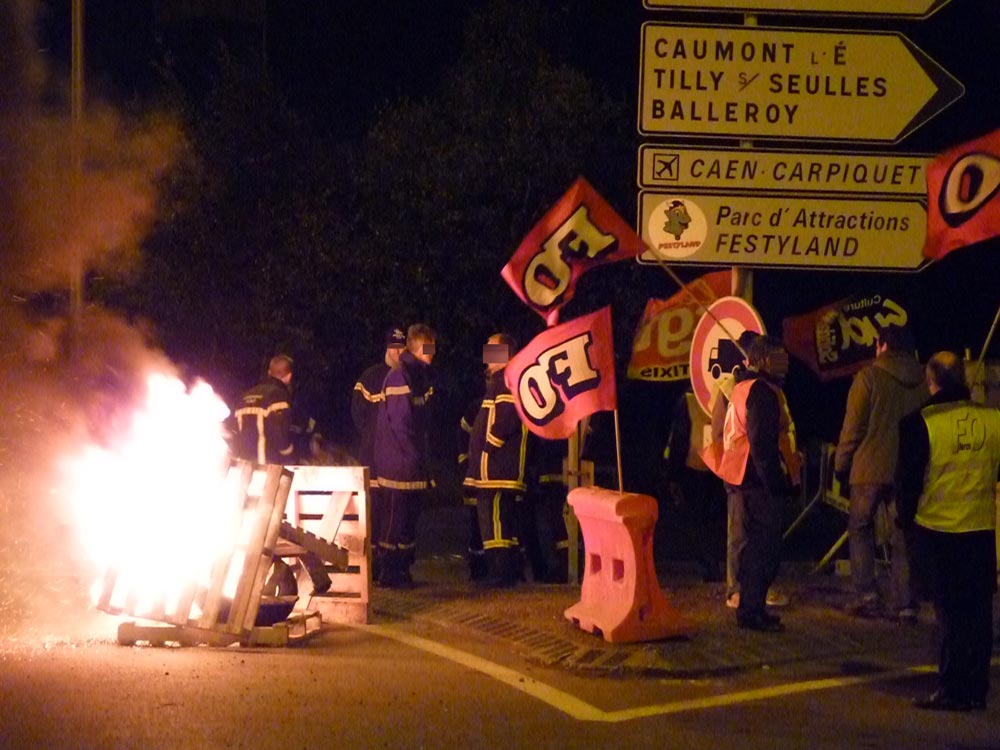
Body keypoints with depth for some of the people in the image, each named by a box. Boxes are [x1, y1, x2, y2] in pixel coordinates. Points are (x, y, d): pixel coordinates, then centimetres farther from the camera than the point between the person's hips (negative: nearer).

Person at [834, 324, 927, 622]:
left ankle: (866, 596, -1)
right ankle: (904, 604, 3)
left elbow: (853, 427, -6)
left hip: (870, 468, -3)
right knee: (902, 536, 7)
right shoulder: (923, 381, 6)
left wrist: (841, 463, 4)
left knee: (860, 530, 10)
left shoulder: (869, 377, -6)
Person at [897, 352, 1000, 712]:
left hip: (938, 530, -3)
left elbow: (909, 478, -4)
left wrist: (906, 516, 11)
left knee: (950, 611, 3)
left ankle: (953, 689, 3)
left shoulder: (920, 423, -11)